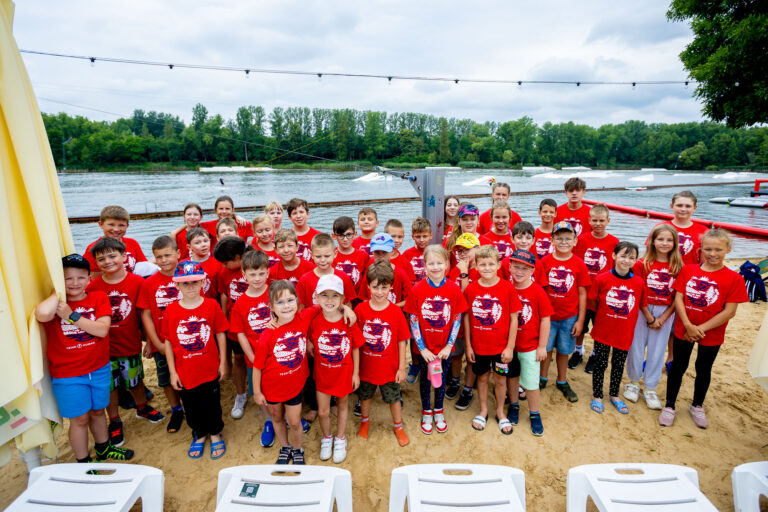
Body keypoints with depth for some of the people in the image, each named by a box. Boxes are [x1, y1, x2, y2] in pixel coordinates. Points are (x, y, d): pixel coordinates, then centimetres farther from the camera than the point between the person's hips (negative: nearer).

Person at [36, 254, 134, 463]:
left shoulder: (98, 298, -5)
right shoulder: (54, 303, -9)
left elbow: (102, 329, -18)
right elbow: (42, 314, -35)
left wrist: (71, 316, -23)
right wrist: (58, 292, -19)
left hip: (99, 369, 2)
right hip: (67, 375, -2)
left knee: (97, 411, 21)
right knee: (79, 419, 9)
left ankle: (104, 449, 43)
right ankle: (84, 463, 29)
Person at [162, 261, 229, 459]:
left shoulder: (212, 305, -11)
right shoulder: (171, 310, -8)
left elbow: (220, 334, -4)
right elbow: (168, 342, -2)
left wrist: (222, 362, -1)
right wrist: (172, 372, -1)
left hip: (209, 370, -1)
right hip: (184, 372, 1)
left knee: (212, 405, 15)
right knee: (191, 407, 19)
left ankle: (215, 434, 40)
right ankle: (199, 435, 44)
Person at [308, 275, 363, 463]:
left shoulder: (349, 322, -17)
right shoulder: (314, 321, -16)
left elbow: (355, 349, -7)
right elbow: (309, 344, 1)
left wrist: (356, 373, -3)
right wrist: (317, 356, -11)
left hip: (344, 373, 0)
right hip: (323, 374, 0)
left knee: (343, 405, 19)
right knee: (322, 411, 10)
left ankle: (340, 439, 43)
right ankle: (326, 438, 40)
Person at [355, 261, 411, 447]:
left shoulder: (396, 312, -15)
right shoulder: (360, 309, -14)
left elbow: (401, 341, -8)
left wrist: (401, 367, -6)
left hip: (389, 367, -1)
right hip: (365, 366, 1)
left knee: (394, 398, 17)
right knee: (365, 396, 23)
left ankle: (398, 426, 43)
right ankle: (365, 421, 51)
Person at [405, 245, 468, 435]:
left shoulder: (454, 289, -11)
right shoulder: (417, 289, -14)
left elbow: (457, 320, -5)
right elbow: (413, 321, -10)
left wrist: (449, 346, -9)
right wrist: (422, 348, -11)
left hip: (444, 347, 1)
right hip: (424, 347, -1)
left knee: (441, 378, 18)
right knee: (425, 378, 16)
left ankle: (438, 412, 41)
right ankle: (426, 412, 39)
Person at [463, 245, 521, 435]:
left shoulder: (508, 288, -12)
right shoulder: (470, 288, -8)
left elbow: (514, 318, -7)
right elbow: (466, 318, -1)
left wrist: (510, 347, -8)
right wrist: (468, 346, 0)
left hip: (501, 346, -1)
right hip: (479, 346, 1)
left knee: (501, 378, 15)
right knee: (482, 377, 18)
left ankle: (500, 412, 38)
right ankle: (483, 410, 39)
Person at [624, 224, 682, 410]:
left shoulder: (678, 266, 0)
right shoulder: (643, 263, -5)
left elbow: (677, 297, 0)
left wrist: (662, 318, -8)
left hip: (665, 313, 1)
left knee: (657, 351, 9)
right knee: (636, 347, 5)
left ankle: (649, 389, 24)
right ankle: (633, 382, 26)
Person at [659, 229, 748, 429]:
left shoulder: (734, 279, -10)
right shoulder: (688, 270, -4)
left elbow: (729, 311, -13)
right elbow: (678, 299, -7)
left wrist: (701, 328, -17)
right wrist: (688, 326, -17)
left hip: (712, 335, 0)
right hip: (683, 330, 1)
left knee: (703, 369, 17)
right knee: (678, 366, 11)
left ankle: (697, 406, 38)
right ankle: (669, 406, 25)